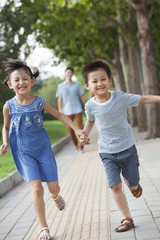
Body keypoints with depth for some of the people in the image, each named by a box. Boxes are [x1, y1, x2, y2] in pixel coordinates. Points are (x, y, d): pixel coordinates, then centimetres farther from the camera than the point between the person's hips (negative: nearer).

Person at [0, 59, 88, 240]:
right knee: (37, 189, -14)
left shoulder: (40, 102, -7)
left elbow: (59, 115, 6)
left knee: (53, 188, 3)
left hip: (43, 149, 1)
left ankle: (56, 197, 44)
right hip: (24, 153, -1)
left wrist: (76, 129, 1)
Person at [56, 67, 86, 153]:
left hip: (77, 110, 0)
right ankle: (76, 145, 21)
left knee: (80, 128, -4)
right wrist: (60, 112, 1)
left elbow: (82, 97, 8)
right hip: (67, 111, 0)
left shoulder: (77, 85, 5)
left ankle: (80, 146, 4)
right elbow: (59, 100, 6)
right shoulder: (61, 86, 5)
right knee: (70, 129, 3)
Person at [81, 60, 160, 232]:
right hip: (107, 152, 1)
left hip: (127, 148, 0)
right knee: (115, 186, -7)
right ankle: (127, 219, 5)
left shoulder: (121, 98, -14)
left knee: (133, 183, 11)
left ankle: (132, 184, 49)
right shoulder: (90, 105, -8)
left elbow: (143, 99, -7)